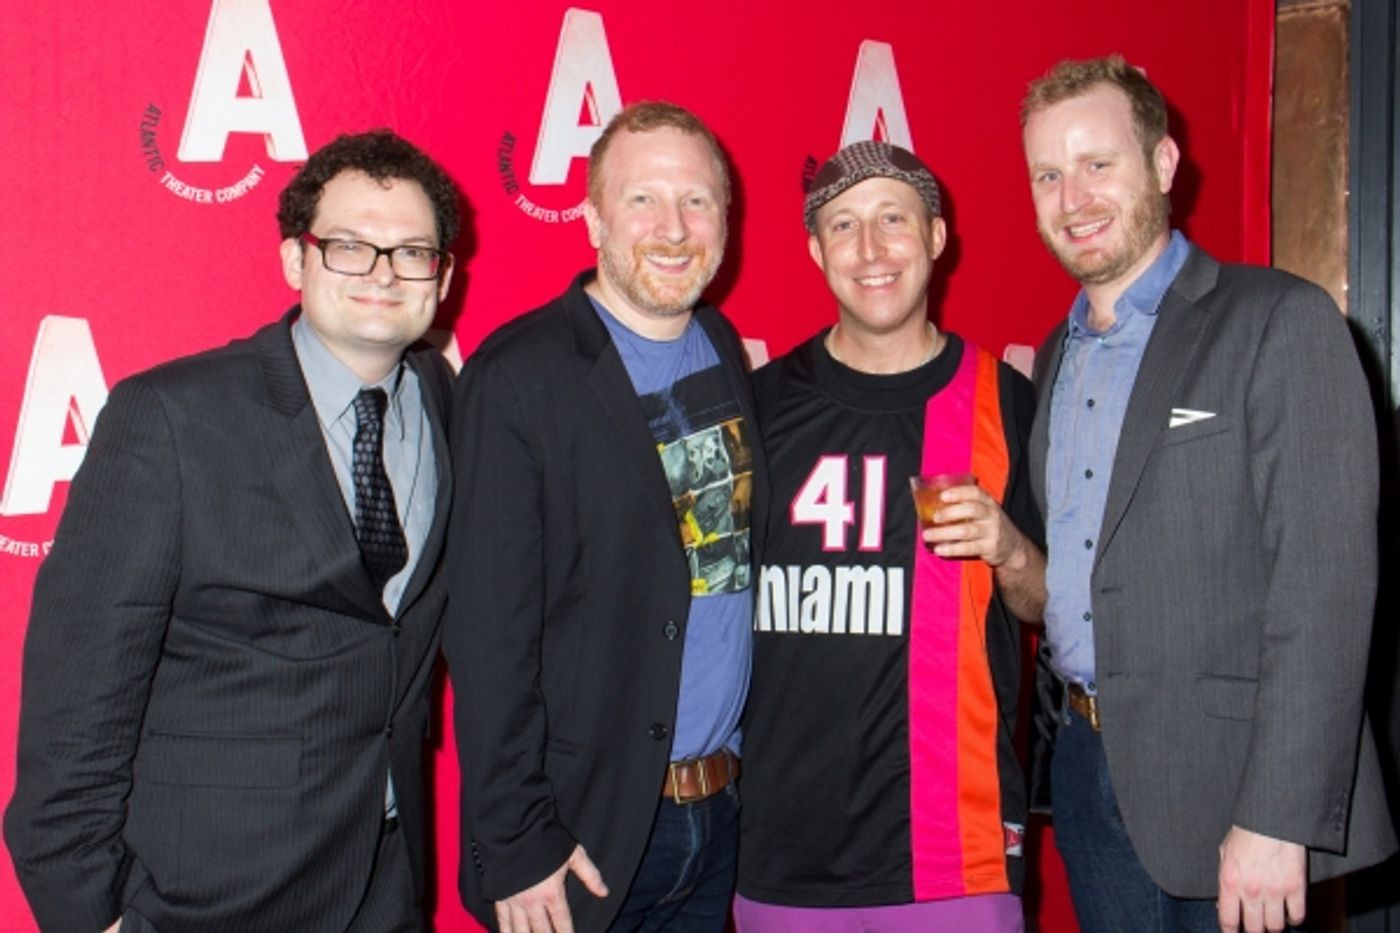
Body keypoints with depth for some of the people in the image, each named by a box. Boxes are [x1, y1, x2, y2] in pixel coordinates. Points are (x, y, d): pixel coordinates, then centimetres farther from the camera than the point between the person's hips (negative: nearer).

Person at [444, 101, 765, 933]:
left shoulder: (731, 355, 6)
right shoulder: (520, 375, -11)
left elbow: (747, 570, 8)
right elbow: (489, 636, -13)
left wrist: (739, 774, 2)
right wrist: (515, 848, -13)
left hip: (723, 816, 5)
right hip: (586, 833, -5)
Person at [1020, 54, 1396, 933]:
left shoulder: (1280, 323, -10)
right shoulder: (1056, 358, 12)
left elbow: (1325, 584, -17)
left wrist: (1275, 820, -21)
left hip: (1226, 783, -6)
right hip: (1088, 770, 6)